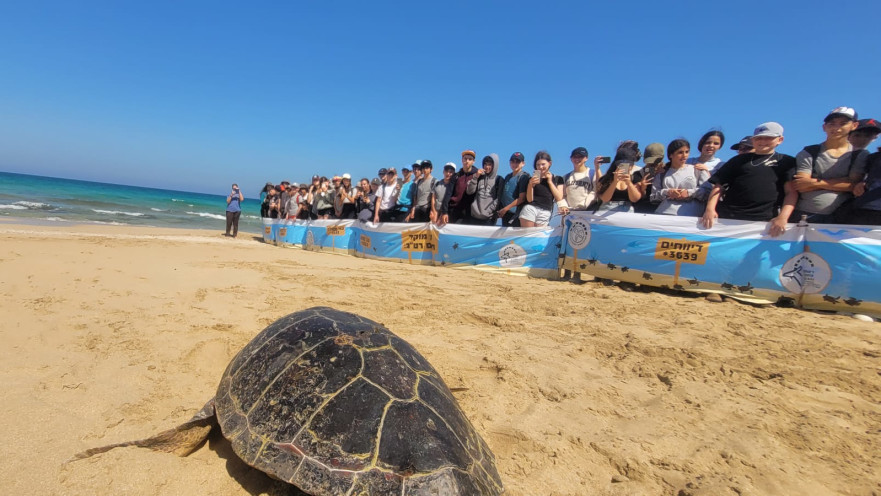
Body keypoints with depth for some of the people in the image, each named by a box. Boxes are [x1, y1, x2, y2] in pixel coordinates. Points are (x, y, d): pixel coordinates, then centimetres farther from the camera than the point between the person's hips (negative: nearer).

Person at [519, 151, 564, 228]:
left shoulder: (557, 179, 14)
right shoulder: (532, 179, 11)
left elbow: (559, 198, 2)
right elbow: (529, 199, 2)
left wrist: (550, 181, 1)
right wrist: (530, 185, -14)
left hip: (545, 212, 0)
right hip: (530, 208, 0)